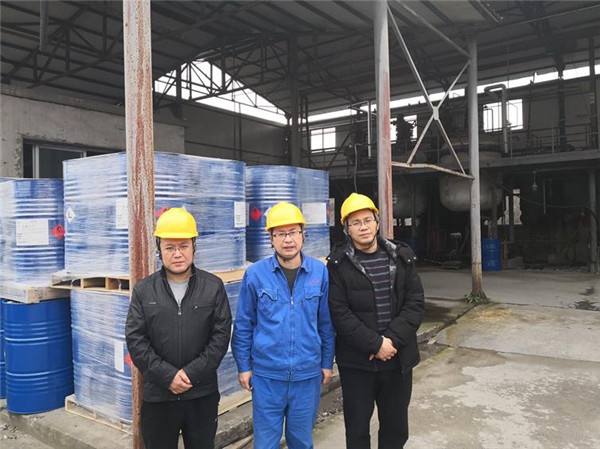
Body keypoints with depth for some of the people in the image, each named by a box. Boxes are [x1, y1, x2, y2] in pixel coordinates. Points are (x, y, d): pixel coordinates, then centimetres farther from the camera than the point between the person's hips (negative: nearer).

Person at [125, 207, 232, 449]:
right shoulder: (143, 290, 1)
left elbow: (221, 335, -5)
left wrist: (192, 373, -13)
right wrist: (168, 375, -13)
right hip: (157, 396, 1)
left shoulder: (213, 287, -2)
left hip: (202, 394, 0)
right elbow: (135, 340, -4)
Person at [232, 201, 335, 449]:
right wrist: (243, 366, 1)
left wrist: (327, 362, 7)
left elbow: (326, 323, 4)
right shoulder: (255, 274, -8)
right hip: (266, 375, -1)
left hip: (308, 375, 1)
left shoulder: (320, 272, -4)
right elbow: (243, 324, -1)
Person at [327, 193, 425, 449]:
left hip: (398, 359, 3)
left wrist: (392, 339, -13)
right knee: (357, 428, 12)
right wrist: (375, 344, -17)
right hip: (356, 361, -3)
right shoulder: (339, 264, -7)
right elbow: (339, 313, -12)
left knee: (396, 427, 16)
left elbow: (415, 303, -2)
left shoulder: (401, 257, 3)